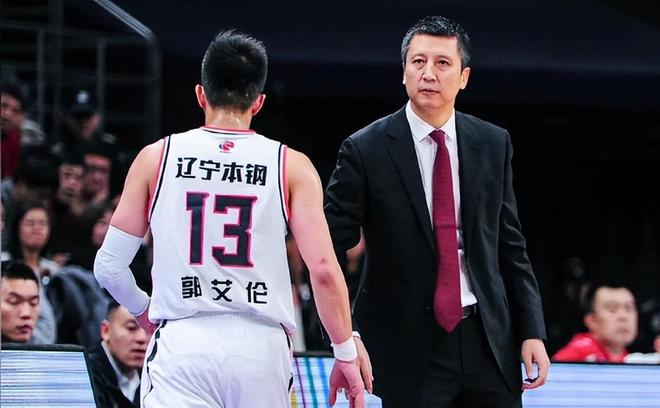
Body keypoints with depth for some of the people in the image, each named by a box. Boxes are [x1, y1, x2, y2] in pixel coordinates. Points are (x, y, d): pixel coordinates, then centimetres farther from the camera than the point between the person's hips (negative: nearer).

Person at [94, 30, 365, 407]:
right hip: (261, 347, 1)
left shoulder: (157, 157, 6)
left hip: (182, 344, -1)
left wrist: (143, 310, 27)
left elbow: (109, 266, 8)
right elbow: (324, 269, -4)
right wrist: (346, 354, 5)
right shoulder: (291, 166, 4)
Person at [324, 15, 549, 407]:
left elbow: (511, 246, 11)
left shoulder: (493, 145, 7)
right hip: (409, 346, -3)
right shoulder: (366, 150, -4)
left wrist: (533, 331, 5)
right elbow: (329, 251, -5)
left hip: (488, 341, 3)